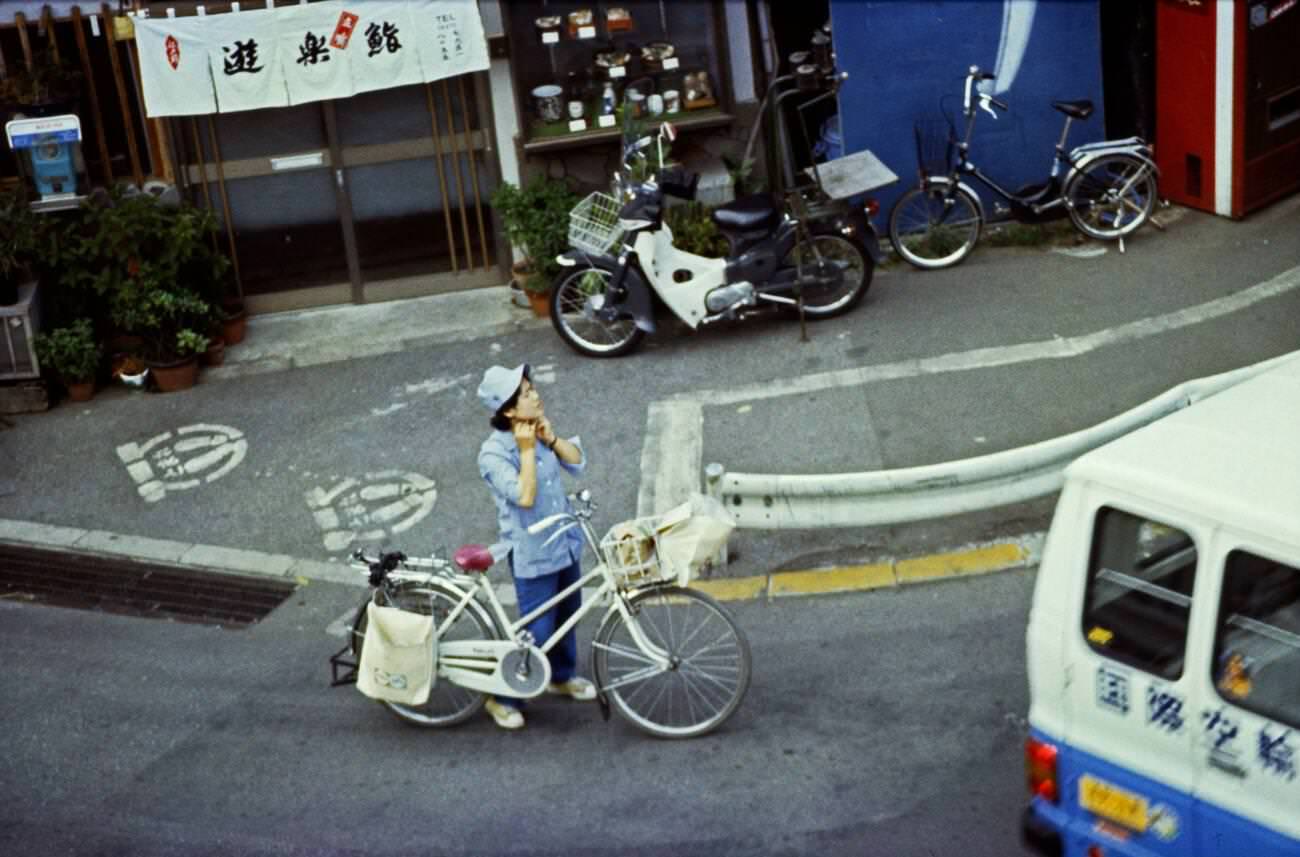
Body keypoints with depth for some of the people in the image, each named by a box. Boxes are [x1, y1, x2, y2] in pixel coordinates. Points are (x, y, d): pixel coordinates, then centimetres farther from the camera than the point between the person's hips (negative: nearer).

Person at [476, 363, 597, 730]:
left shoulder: (537, 430, -1)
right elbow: (524, 496, -29)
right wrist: (527, 450, -26)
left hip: (565, 543, 7)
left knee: (566, 615, 23)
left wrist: (550, 438, -15)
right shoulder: (494, 452, -23)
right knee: (538, 632, -1)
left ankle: (562, 676, 47)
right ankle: (504, 698, 18)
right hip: (533, 554, -7)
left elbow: (577, 462, -3)